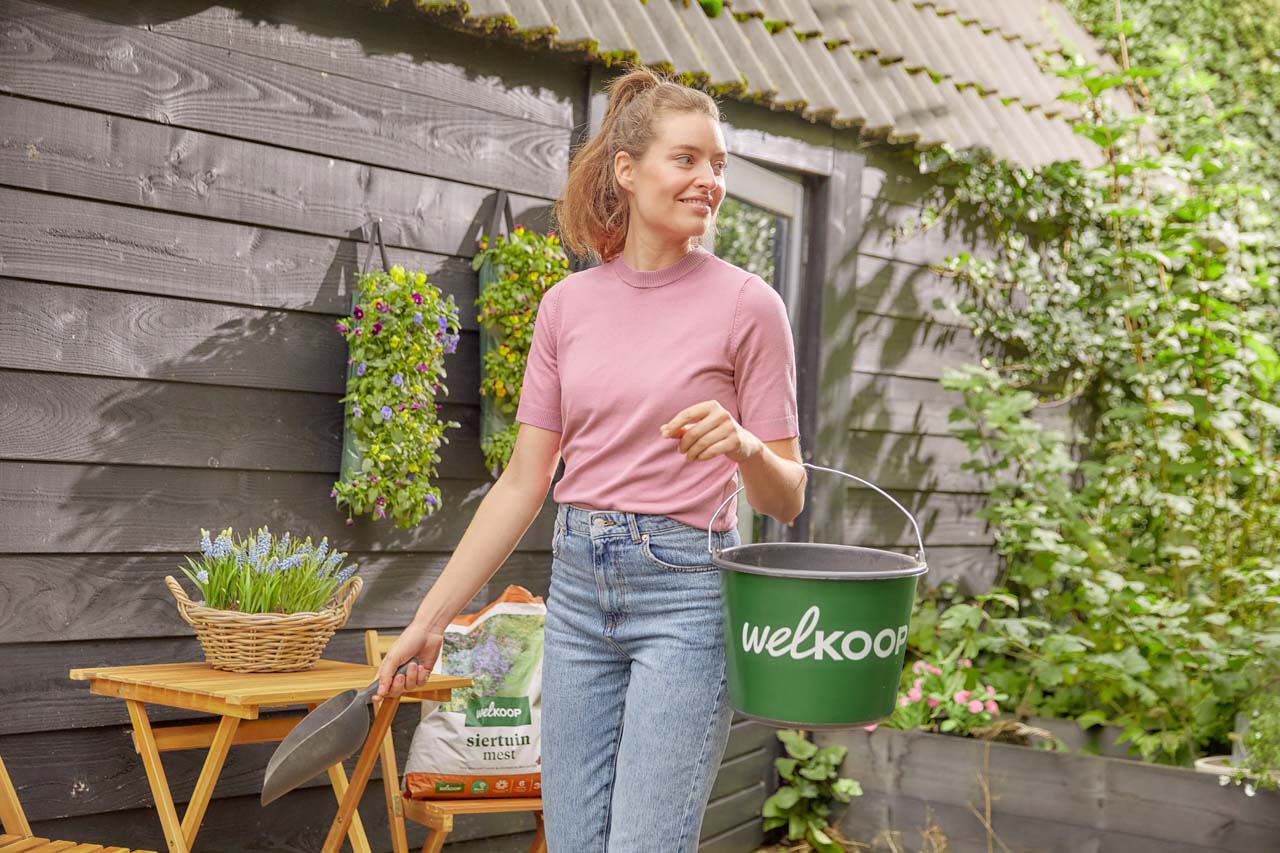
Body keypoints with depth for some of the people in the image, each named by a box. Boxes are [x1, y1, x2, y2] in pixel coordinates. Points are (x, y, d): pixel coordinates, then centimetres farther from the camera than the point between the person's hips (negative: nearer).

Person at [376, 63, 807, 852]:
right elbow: (525, 481, 9)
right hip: (580, 588, 4)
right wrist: (431, 620, 9)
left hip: (685, 588, -4)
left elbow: (787, 499, -1)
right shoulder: (567, 305, 6)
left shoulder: (747, 304, -4)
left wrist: (744, 445, -24)